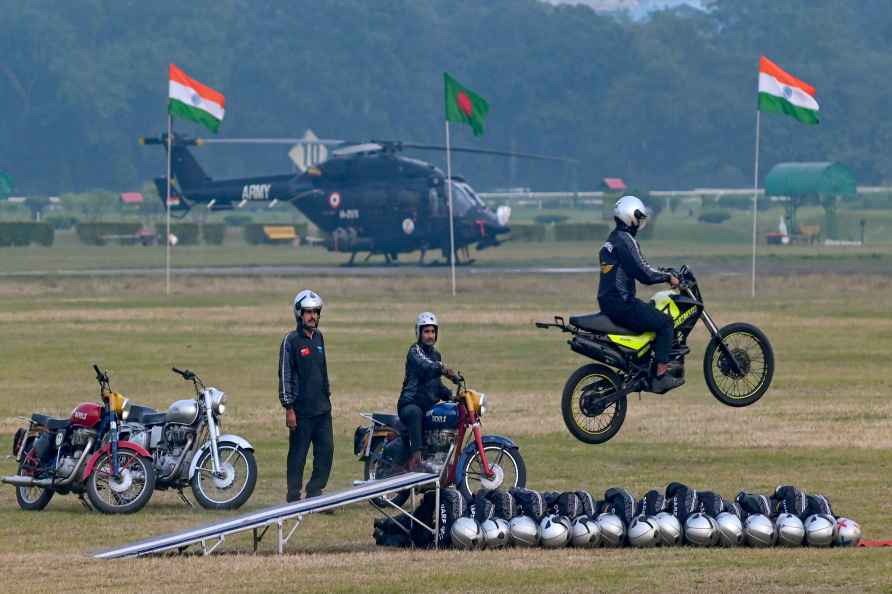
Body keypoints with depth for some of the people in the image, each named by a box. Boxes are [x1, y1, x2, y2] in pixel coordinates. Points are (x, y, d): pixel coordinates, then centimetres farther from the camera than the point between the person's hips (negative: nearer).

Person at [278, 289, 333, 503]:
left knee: (326, 450, 3)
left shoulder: (318, 337, 13)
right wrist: (289, 408, -13)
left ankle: (315, 492, 12)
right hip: (301, 410, -7)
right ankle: (294, 498, 5)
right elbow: (285, 375, -10)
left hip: (322, 409, 7)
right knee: (298, 455, -1)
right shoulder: (291, 340, -8)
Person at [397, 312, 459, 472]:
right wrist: (443, 369, -46)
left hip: (429, 404, 8)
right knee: (415, 413, -39)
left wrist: (450, 395, 8)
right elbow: (423, 366, -29)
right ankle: (415, 459, -50)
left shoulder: (435, 354, 21)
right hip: (410, 403, -8)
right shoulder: (415, 351, -6)